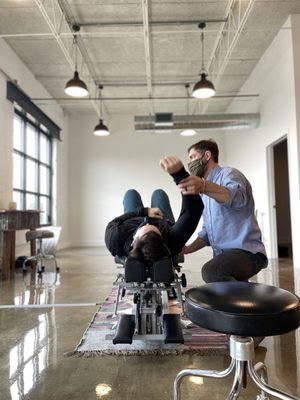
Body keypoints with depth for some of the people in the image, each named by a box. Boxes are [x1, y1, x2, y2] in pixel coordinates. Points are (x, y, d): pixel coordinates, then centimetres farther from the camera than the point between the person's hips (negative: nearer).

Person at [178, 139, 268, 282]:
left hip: (246, 250, -9)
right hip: (222, 255, 9)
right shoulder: (205, 194, 22)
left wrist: (204, 187, -50)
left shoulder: (228, 173, -6)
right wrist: (189, 248, 5)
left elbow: (237, 197, -31)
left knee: (211, 271, -34)